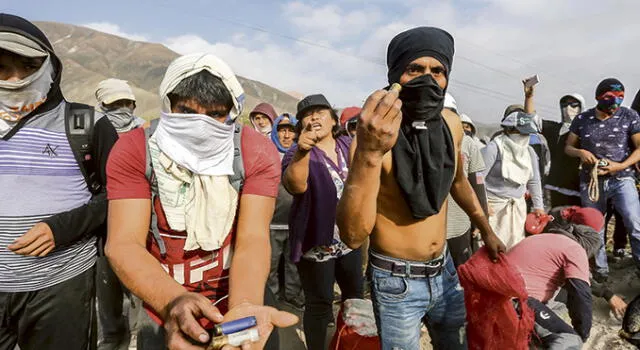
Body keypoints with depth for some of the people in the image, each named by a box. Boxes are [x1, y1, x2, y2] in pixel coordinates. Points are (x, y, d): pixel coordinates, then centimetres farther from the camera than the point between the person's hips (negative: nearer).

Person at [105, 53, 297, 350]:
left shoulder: (257, 153, -15)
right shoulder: (134, 150, -15)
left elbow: (252, 239, -23)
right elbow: (124, 244, -23)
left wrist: (243, 308, -41)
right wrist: (174, 301, -41)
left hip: (240, 297, 0)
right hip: (164, 313, 0)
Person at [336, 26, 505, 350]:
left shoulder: (451, 124, -5)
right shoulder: (377, 131, -23)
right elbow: (352, 235, -34)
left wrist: (486, 230, 25)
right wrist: (369, 152, -46)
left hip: (444, 270, 6)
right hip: (397, 281, -5)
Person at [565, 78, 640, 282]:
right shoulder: (582, 119, 2)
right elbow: (568, 147, 9)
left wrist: (621, 166, -18)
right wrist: (580, 152, -13)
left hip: (621, 179, -1)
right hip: (591, 180, 2)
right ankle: (601, 270, 21)